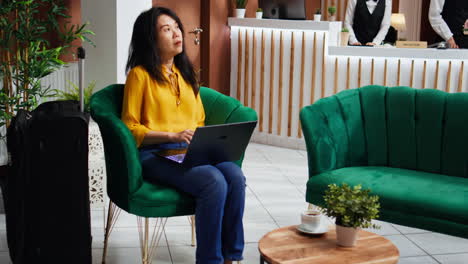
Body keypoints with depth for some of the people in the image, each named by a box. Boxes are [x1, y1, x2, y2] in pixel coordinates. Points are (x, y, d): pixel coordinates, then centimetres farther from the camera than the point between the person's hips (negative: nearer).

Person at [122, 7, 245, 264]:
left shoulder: (185, 74, 22)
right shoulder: (140, 74, 2)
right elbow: (130, 128, -2)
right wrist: (172, 135, -14)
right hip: (154, 155, -5)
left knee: (235, 175, -26)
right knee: (214, 181, -32)